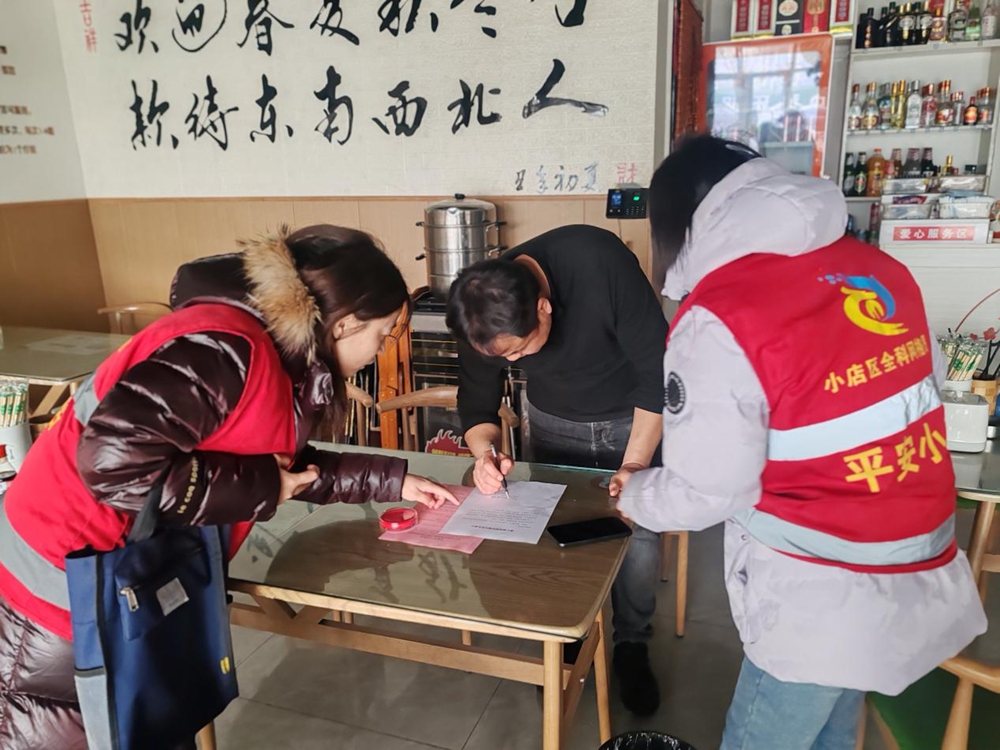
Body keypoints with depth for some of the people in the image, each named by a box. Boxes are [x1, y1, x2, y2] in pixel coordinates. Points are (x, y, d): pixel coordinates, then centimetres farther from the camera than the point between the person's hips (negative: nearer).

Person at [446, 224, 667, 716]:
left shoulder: (601, 264, -36)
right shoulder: (488, 320, -24)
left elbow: (658, 370, -26)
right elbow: (477, 399, -9)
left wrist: (634, 464, -29)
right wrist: (484, 452, -30)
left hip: (633, 417, -2)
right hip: (555, 423, 3)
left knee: (638, 533, -9)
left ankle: (631, 646, 17)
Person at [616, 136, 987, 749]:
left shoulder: (717, 319, -20)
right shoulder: (880, 268, 1)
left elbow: (706, 491, -16)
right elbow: (923, 386, 13)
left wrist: (635, 497, 5)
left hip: (824, 605, -7)